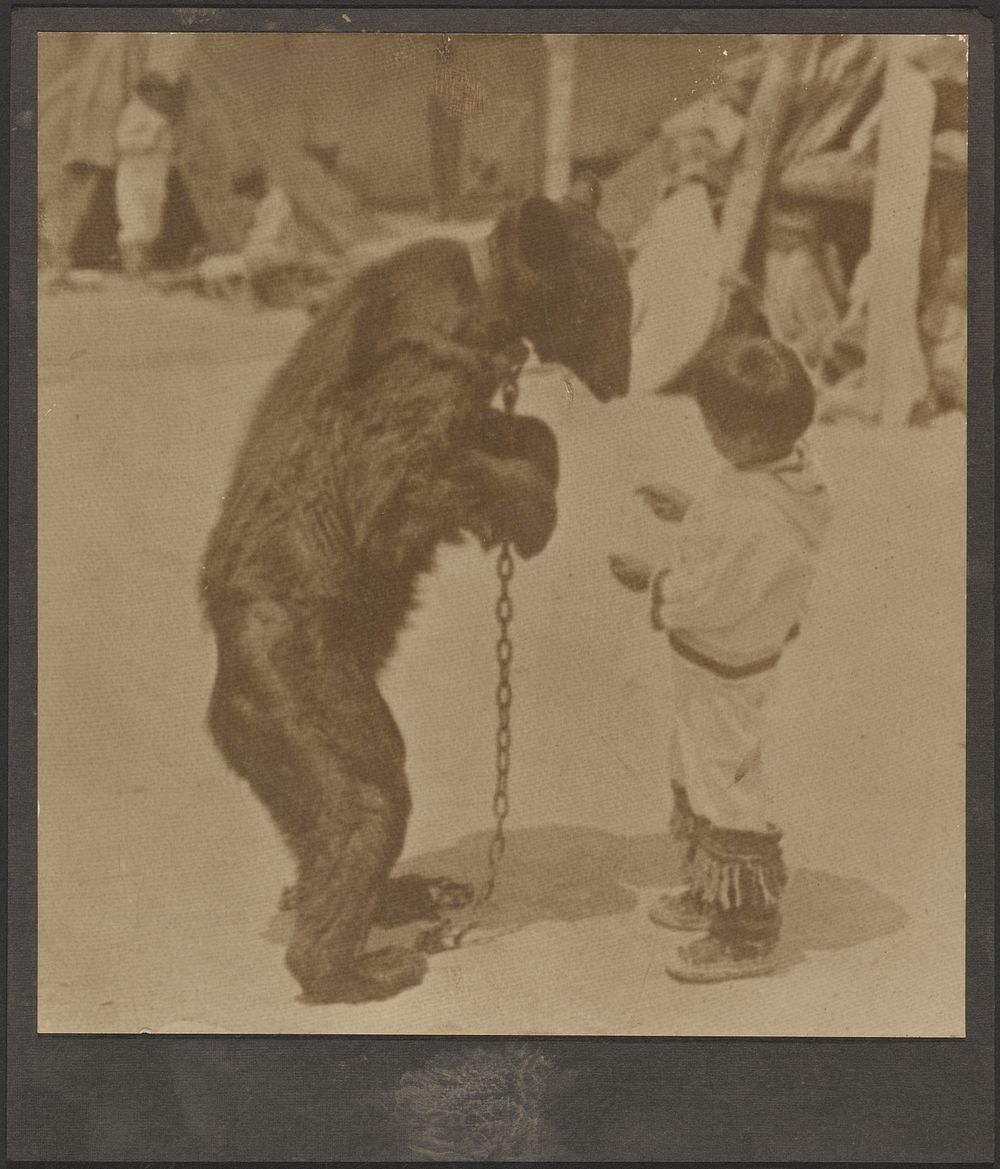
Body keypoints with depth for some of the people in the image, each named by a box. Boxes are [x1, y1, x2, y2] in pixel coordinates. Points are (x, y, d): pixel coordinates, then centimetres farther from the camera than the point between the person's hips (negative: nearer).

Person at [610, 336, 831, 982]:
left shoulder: (757, 518, -35)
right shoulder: (789, 467, -6)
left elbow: (710, 599, -26)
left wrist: (651, 581, -11)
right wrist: (690, 510, 11)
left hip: (722, 673, -10)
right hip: (714, 661, 10)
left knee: (723, 793, 3)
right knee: (695, 776, 26)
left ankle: (748, 934, 19)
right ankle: (710, 891, 44)